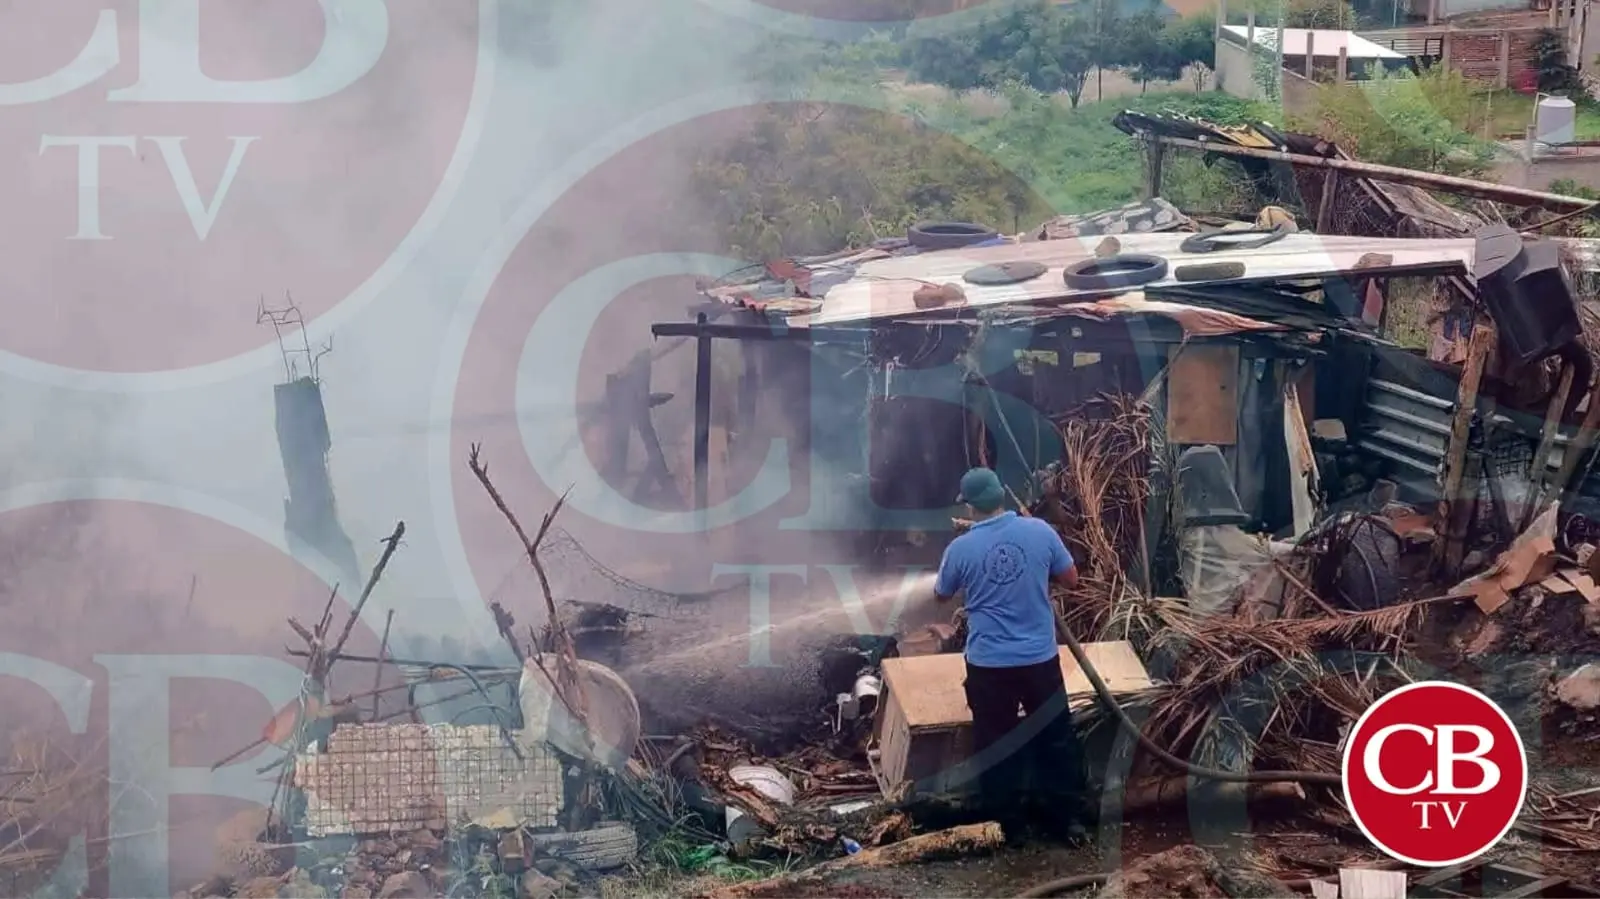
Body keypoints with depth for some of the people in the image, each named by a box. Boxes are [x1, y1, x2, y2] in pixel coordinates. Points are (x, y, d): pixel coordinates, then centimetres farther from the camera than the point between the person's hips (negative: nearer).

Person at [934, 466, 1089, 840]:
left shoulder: (960, 548, -9)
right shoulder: (1040, 531, -8)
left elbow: (941, 596, 10)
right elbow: (1071, 580, 4)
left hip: (988, 664, -2)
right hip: (1040, 658, 2)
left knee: (995, 745, 11)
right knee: (1056, 737, 16)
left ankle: (1010, 824, 19)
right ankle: (1070, 816, 24)